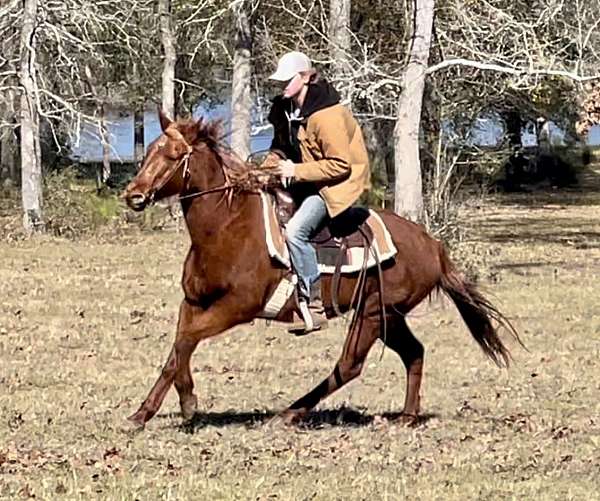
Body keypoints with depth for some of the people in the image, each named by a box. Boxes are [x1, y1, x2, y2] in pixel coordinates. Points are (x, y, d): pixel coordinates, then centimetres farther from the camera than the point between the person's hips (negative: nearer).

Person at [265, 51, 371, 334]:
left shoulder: (327, 116, -25)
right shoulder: (286, 110, 3)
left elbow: (340, 165, -24)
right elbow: (280, 149, 17)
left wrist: (296, 171, -27)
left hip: (338, 185, -10)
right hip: (305, 181, 10)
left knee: (295, 231, -29)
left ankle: (313, 308, -25)